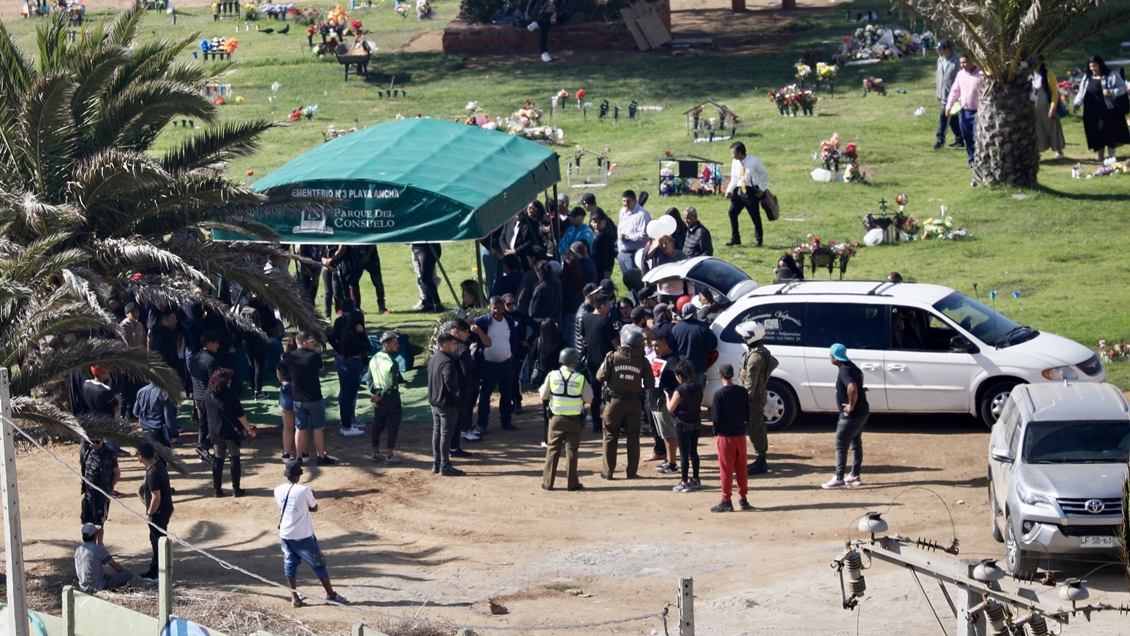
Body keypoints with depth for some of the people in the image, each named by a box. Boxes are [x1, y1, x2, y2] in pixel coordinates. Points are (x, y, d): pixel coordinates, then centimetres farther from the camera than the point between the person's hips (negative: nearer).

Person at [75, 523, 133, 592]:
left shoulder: (78, 551, 6)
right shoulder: (99, 549, -14)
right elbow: (116, 567, -4)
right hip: (98, 586, -7)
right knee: (129, 574, -7)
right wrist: (125, 572, 18)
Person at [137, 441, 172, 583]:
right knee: (155, 541, 21)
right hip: (165, 509, 10)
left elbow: (156, 497, -26)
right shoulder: (158, 465, 4)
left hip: (159, 513, -10)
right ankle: (153, 572, 33)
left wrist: (149, 514, -16)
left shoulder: (152, 473, -27)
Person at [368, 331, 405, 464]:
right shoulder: (391, 362, -21)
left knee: (377, 427, 17)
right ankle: (390, 456, 8)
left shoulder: (374, 359, 3)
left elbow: (369, 379, 6)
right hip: (391, 400, -7)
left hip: (378, 402, 7)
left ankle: (375, 453, 26)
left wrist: (375, 392, -1)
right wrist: (380, 396, -13)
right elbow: (392, 384, -24)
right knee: (392, 428, 4)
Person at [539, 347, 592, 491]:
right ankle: (571, 483, 6)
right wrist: (588, 388, 14)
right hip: (575, 420, -1)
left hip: (556, 419, 1)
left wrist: (543, 387, 20)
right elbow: (589, 400, -3)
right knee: (571, 450, 5)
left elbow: (543, 397, 0)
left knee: (552, 450, 8)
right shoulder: (580, 379, -8)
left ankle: (547, 482, 8)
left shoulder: (552, 376, -5)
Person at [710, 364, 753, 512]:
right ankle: (743, 499, 16)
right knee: (741, 468, 13)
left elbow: (716, 418, -13)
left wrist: (716, 433, 3)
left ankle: (727, 501, 3)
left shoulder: (719, 394, -15)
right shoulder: (743, 392, -1)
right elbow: (747, 415, 5)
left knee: (726, 470, 1)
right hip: (741, 434, 5)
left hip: (725, 436, -5)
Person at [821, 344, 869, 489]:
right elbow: (860, 375, 32)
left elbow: (852, 389, -39)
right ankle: (855, 476, 27)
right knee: (855, 442, 18)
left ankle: (839, 479, -7)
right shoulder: (850, 366, 8)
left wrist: (851, 405, -25)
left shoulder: (845, 371, -23)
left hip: (852, 414, -10)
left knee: (841, 445, -6)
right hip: (862, 412, 10)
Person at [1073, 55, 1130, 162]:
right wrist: (1077, 104, 1)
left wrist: (1111, 92, -21)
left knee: (1107, 132, -9)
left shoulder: (1112, 76, -3)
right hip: (1091, 111, 5)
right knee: (1095, 133, 5)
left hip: (1108, 110, -5)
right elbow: (1081, 92, 14)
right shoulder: (1087, 77, 13)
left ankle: (1111, 155, 1)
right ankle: (1100, 156, 12)